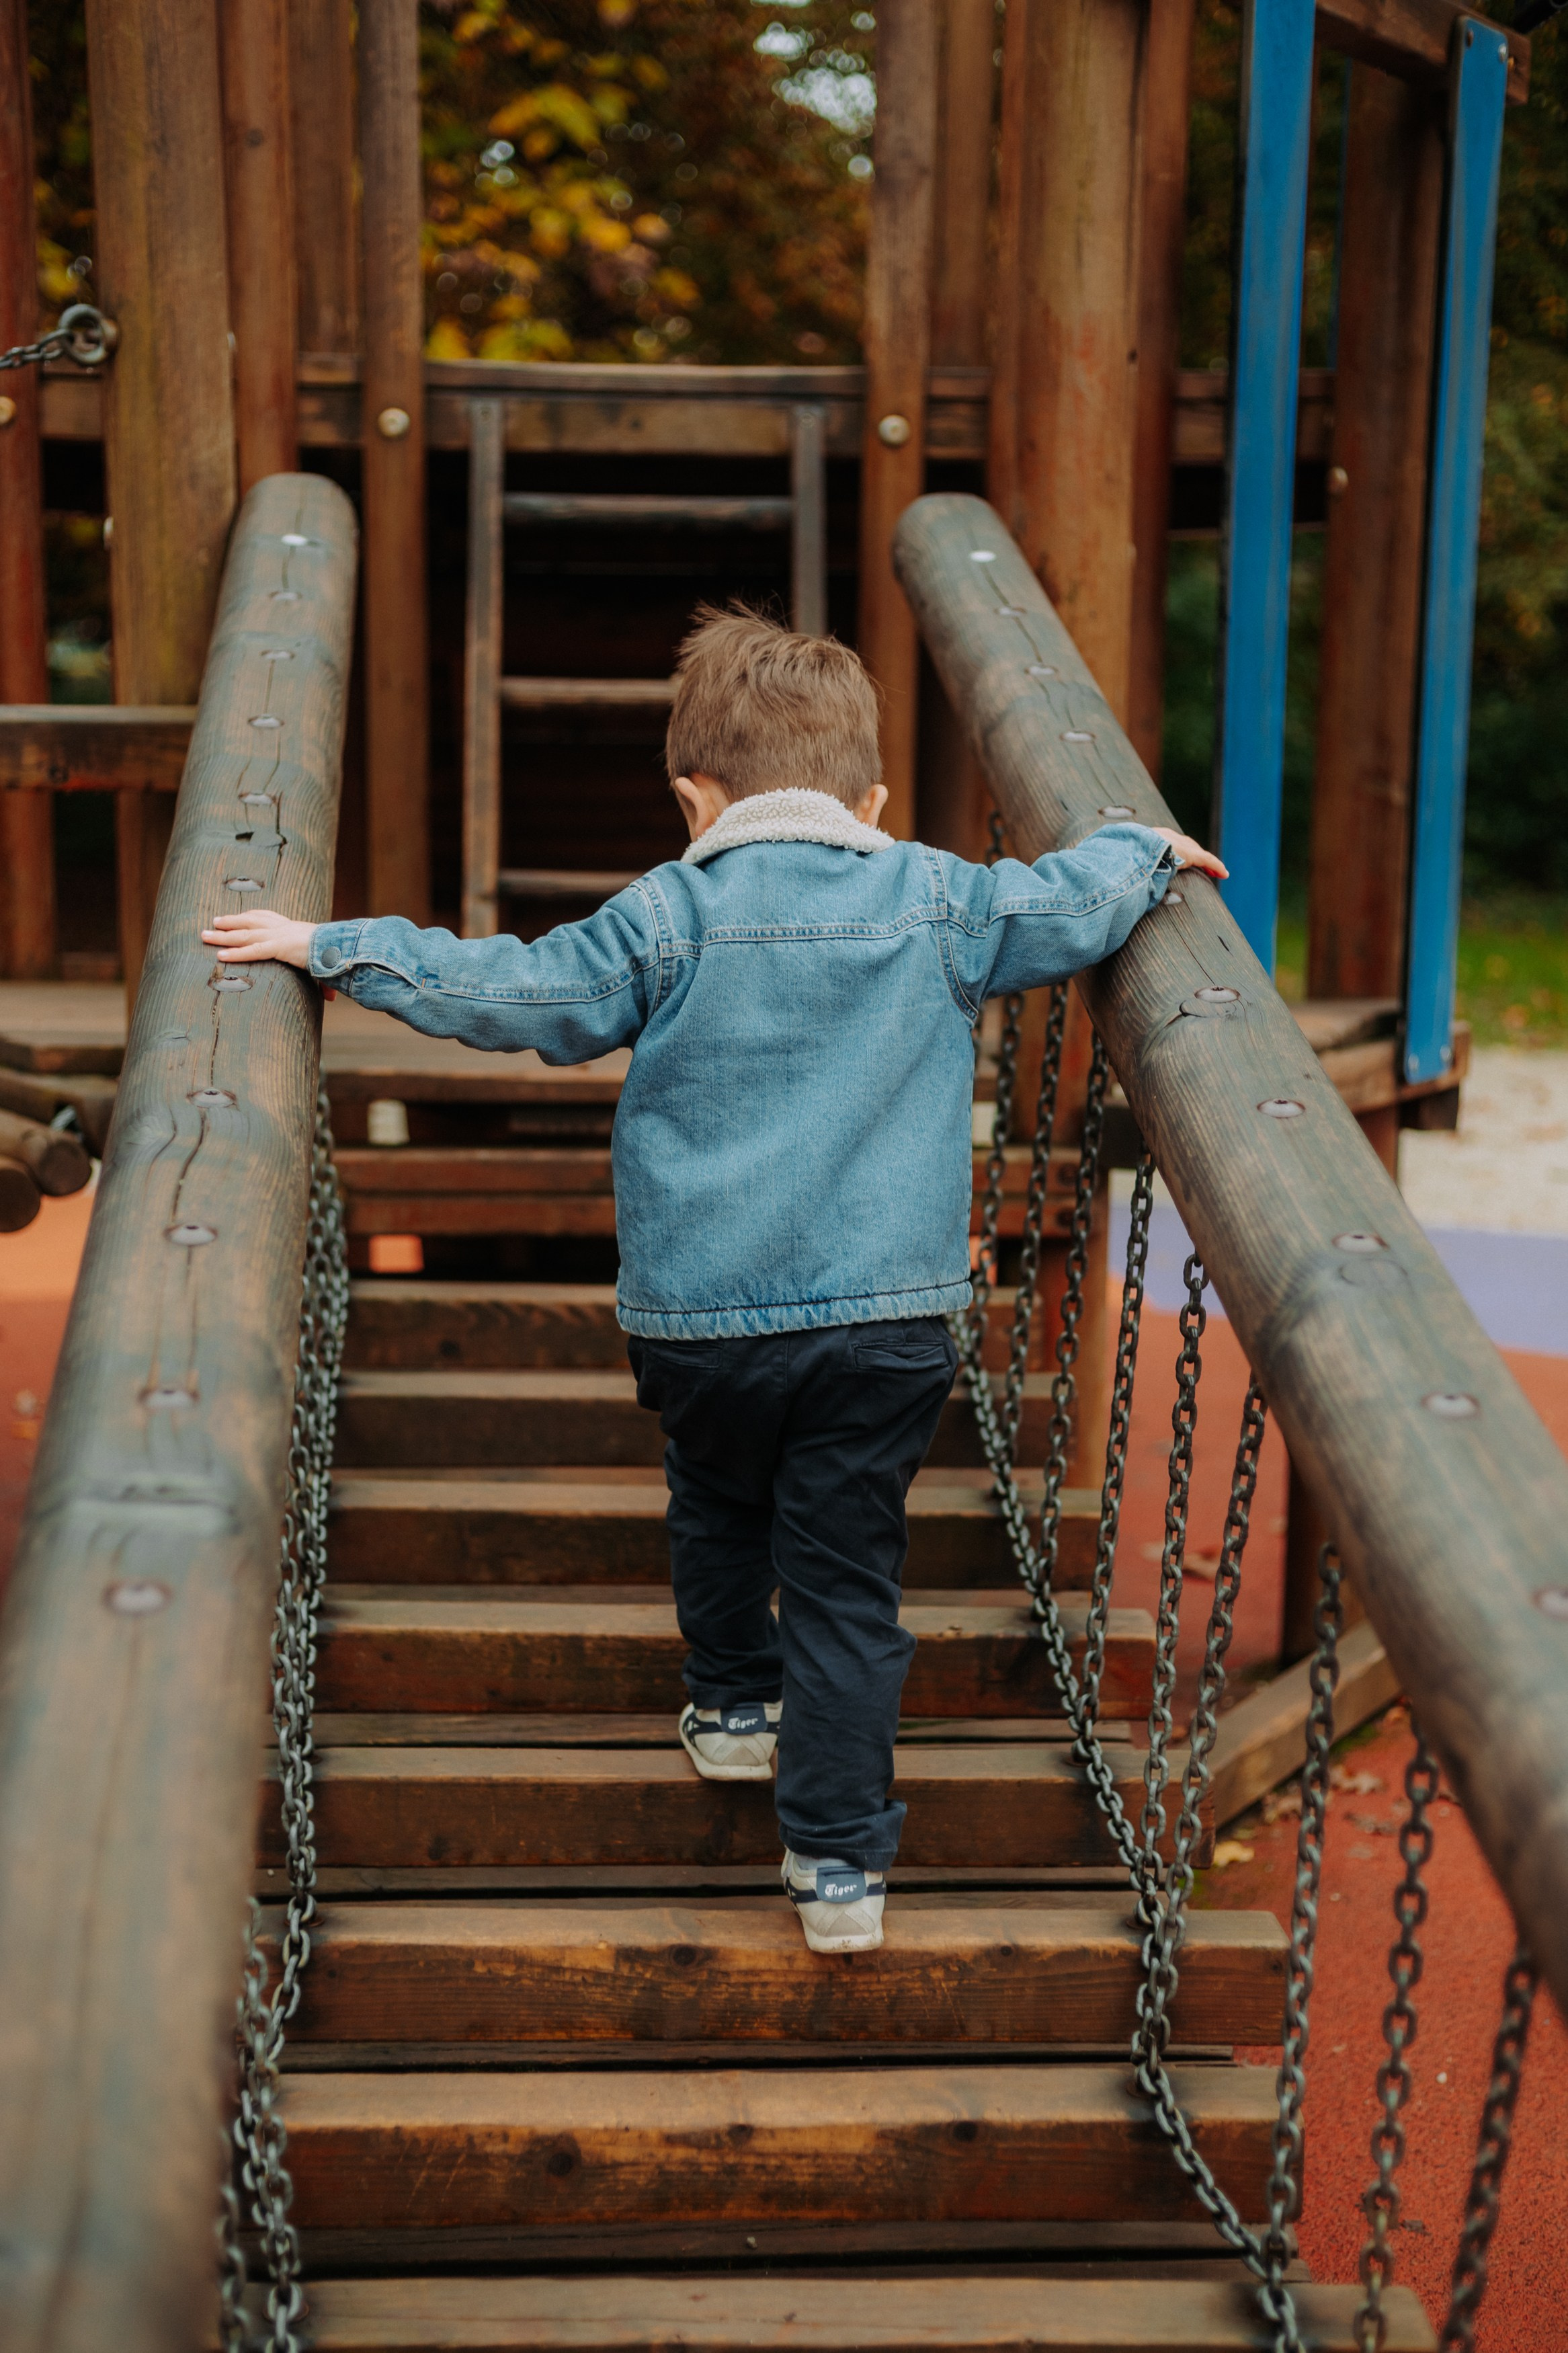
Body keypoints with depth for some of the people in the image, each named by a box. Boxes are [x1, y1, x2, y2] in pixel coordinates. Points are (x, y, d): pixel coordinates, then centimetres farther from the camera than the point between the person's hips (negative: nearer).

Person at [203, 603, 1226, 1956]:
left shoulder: (667, 918, -3)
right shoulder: (939, 906, 3)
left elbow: (510, 993, -4)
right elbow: (1076, 907, 12)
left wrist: (333, 949, 3)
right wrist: (1149, 852, 33)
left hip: (703, 1312, 0)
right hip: (889, 1316, 0)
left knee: (719, 1504, 28)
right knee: (847, 1573, 4)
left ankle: (734, 1705, 44)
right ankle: (841, 1858, 2)